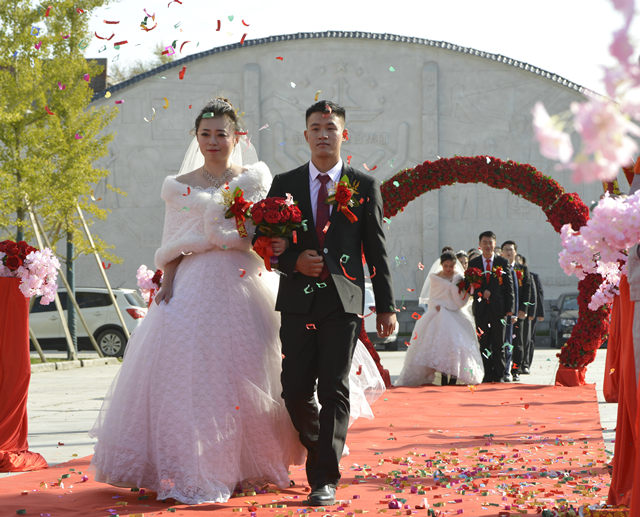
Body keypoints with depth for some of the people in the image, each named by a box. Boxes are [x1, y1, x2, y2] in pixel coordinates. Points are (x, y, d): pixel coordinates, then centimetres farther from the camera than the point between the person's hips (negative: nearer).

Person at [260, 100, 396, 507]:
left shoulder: (364, 186, 6)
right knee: (295, 390, 2)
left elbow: (377, 251, 5)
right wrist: (294, 262, -9)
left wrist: (386, 306, 2)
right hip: (298, 301, 2)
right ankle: (322, 452, 28)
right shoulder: (284, 184, 9)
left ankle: (326, 479, -2)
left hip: (343, 301, -2)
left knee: (334, 389, -6)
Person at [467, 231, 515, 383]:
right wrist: (481, 293, -13)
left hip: (498, 308, -1)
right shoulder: (473, 263, 9)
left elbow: (509, 286, 4)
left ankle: (499, 375, 4)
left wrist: (509, 308, -3)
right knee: (483, 344, 2)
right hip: (481, 308, 1)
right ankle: (487, 375, 7)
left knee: (499, 344, 0)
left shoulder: (503, 263, 7)